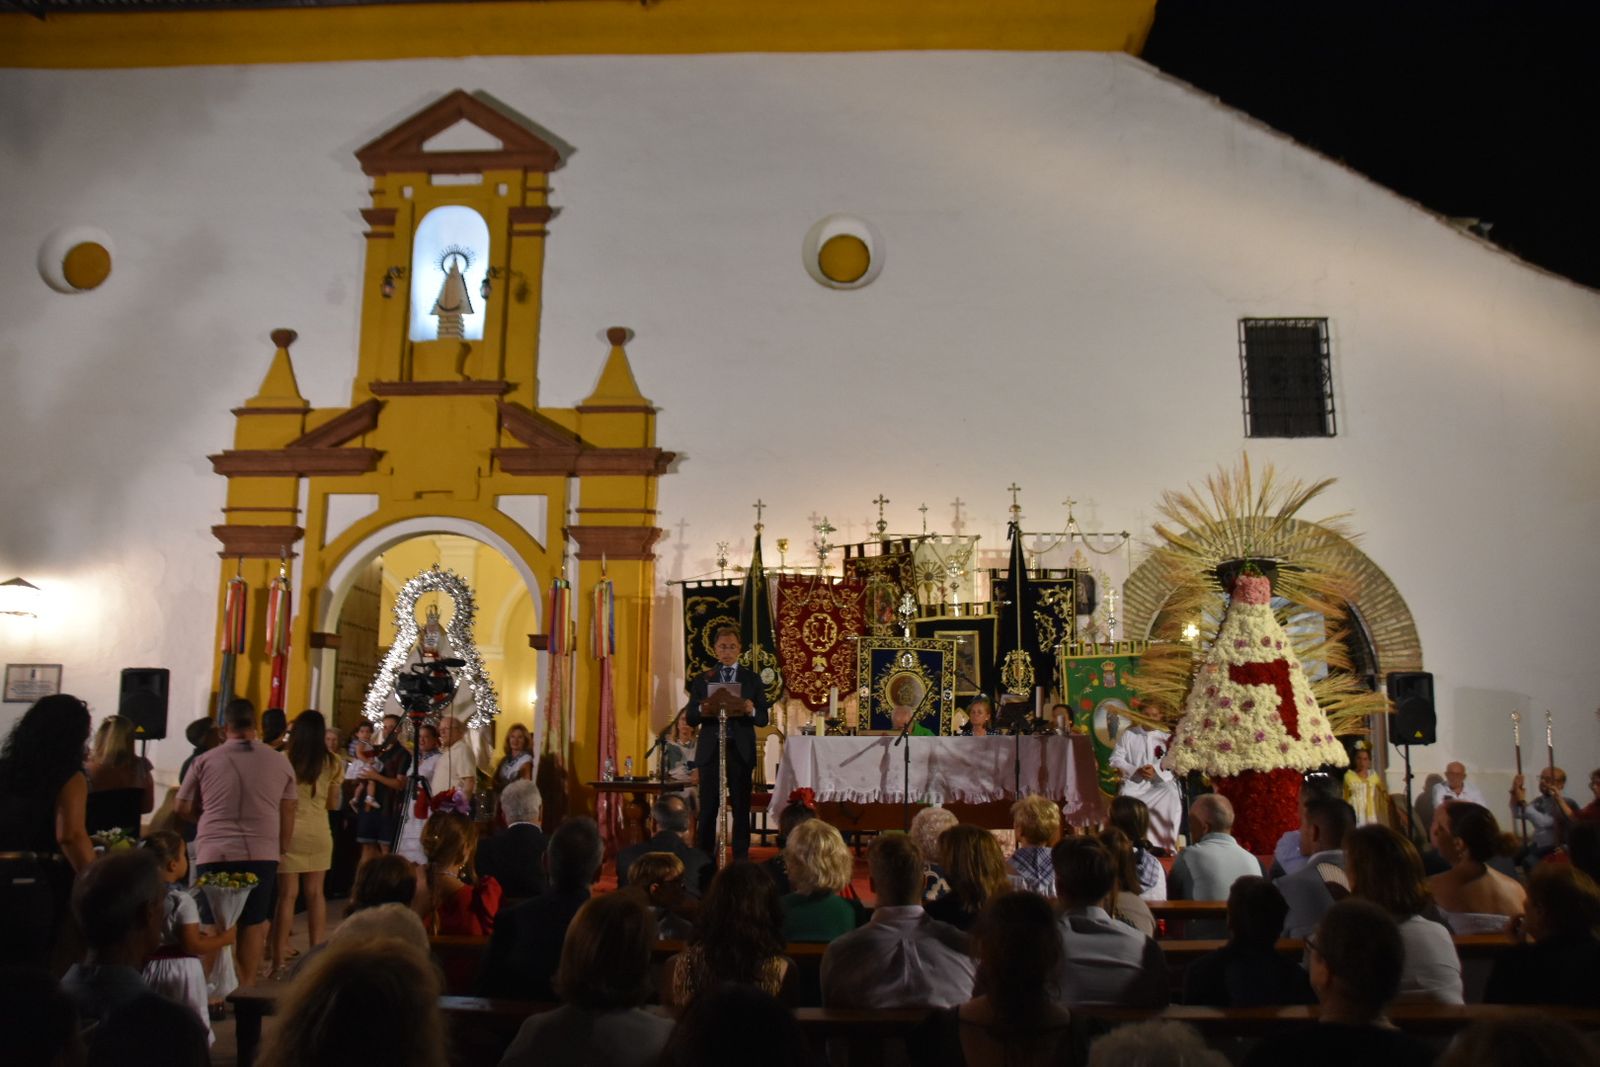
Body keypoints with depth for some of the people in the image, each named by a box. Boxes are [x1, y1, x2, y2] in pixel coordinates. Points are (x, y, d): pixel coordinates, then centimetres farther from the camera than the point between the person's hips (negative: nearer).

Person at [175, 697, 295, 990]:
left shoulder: (205, 761, 2)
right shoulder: (279, 762, 5)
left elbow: (183, 808, 11)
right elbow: (288, 812, 10)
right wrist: (283, 846, 22)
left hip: (215, 853, -1)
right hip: (262, 853, 1)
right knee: (253, 924, 10)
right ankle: (246, 988, 15)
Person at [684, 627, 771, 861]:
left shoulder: (752, 679, 8)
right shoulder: (702, 680, 9)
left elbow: (763, 719, 3)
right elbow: (690, 718, 5)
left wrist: (752, 711, -18)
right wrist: (701, 711, -17)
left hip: (741, 751, 0)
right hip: (710, 751, 0)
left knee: (741, 808, 3)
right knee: (708, 809, 2)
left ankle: (741, 859, 9)